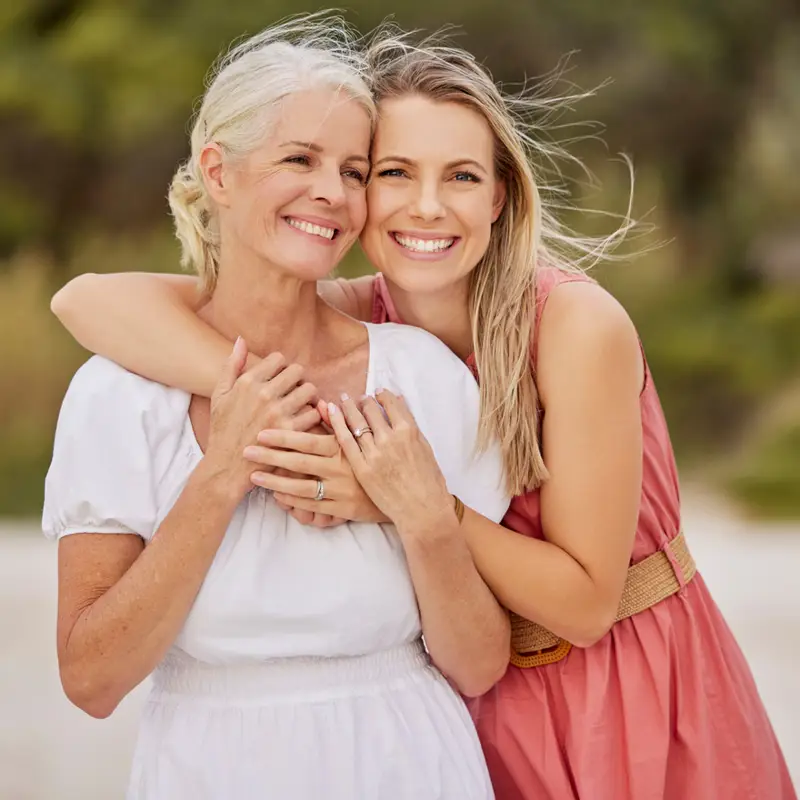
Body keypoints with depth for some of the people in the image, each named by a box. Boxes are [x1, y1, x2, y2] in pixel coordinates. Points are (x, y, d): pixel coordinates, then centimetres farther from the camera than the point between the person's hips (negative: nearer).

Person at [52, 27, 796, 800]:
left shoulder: (579, 324, -22)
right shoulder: (359, 319, -11)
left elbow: (586, 604, -20)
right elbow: (89, 300, -22)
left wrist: (404, 498, -30)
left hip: (644, 700, -3)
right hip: (486, 705, 3)